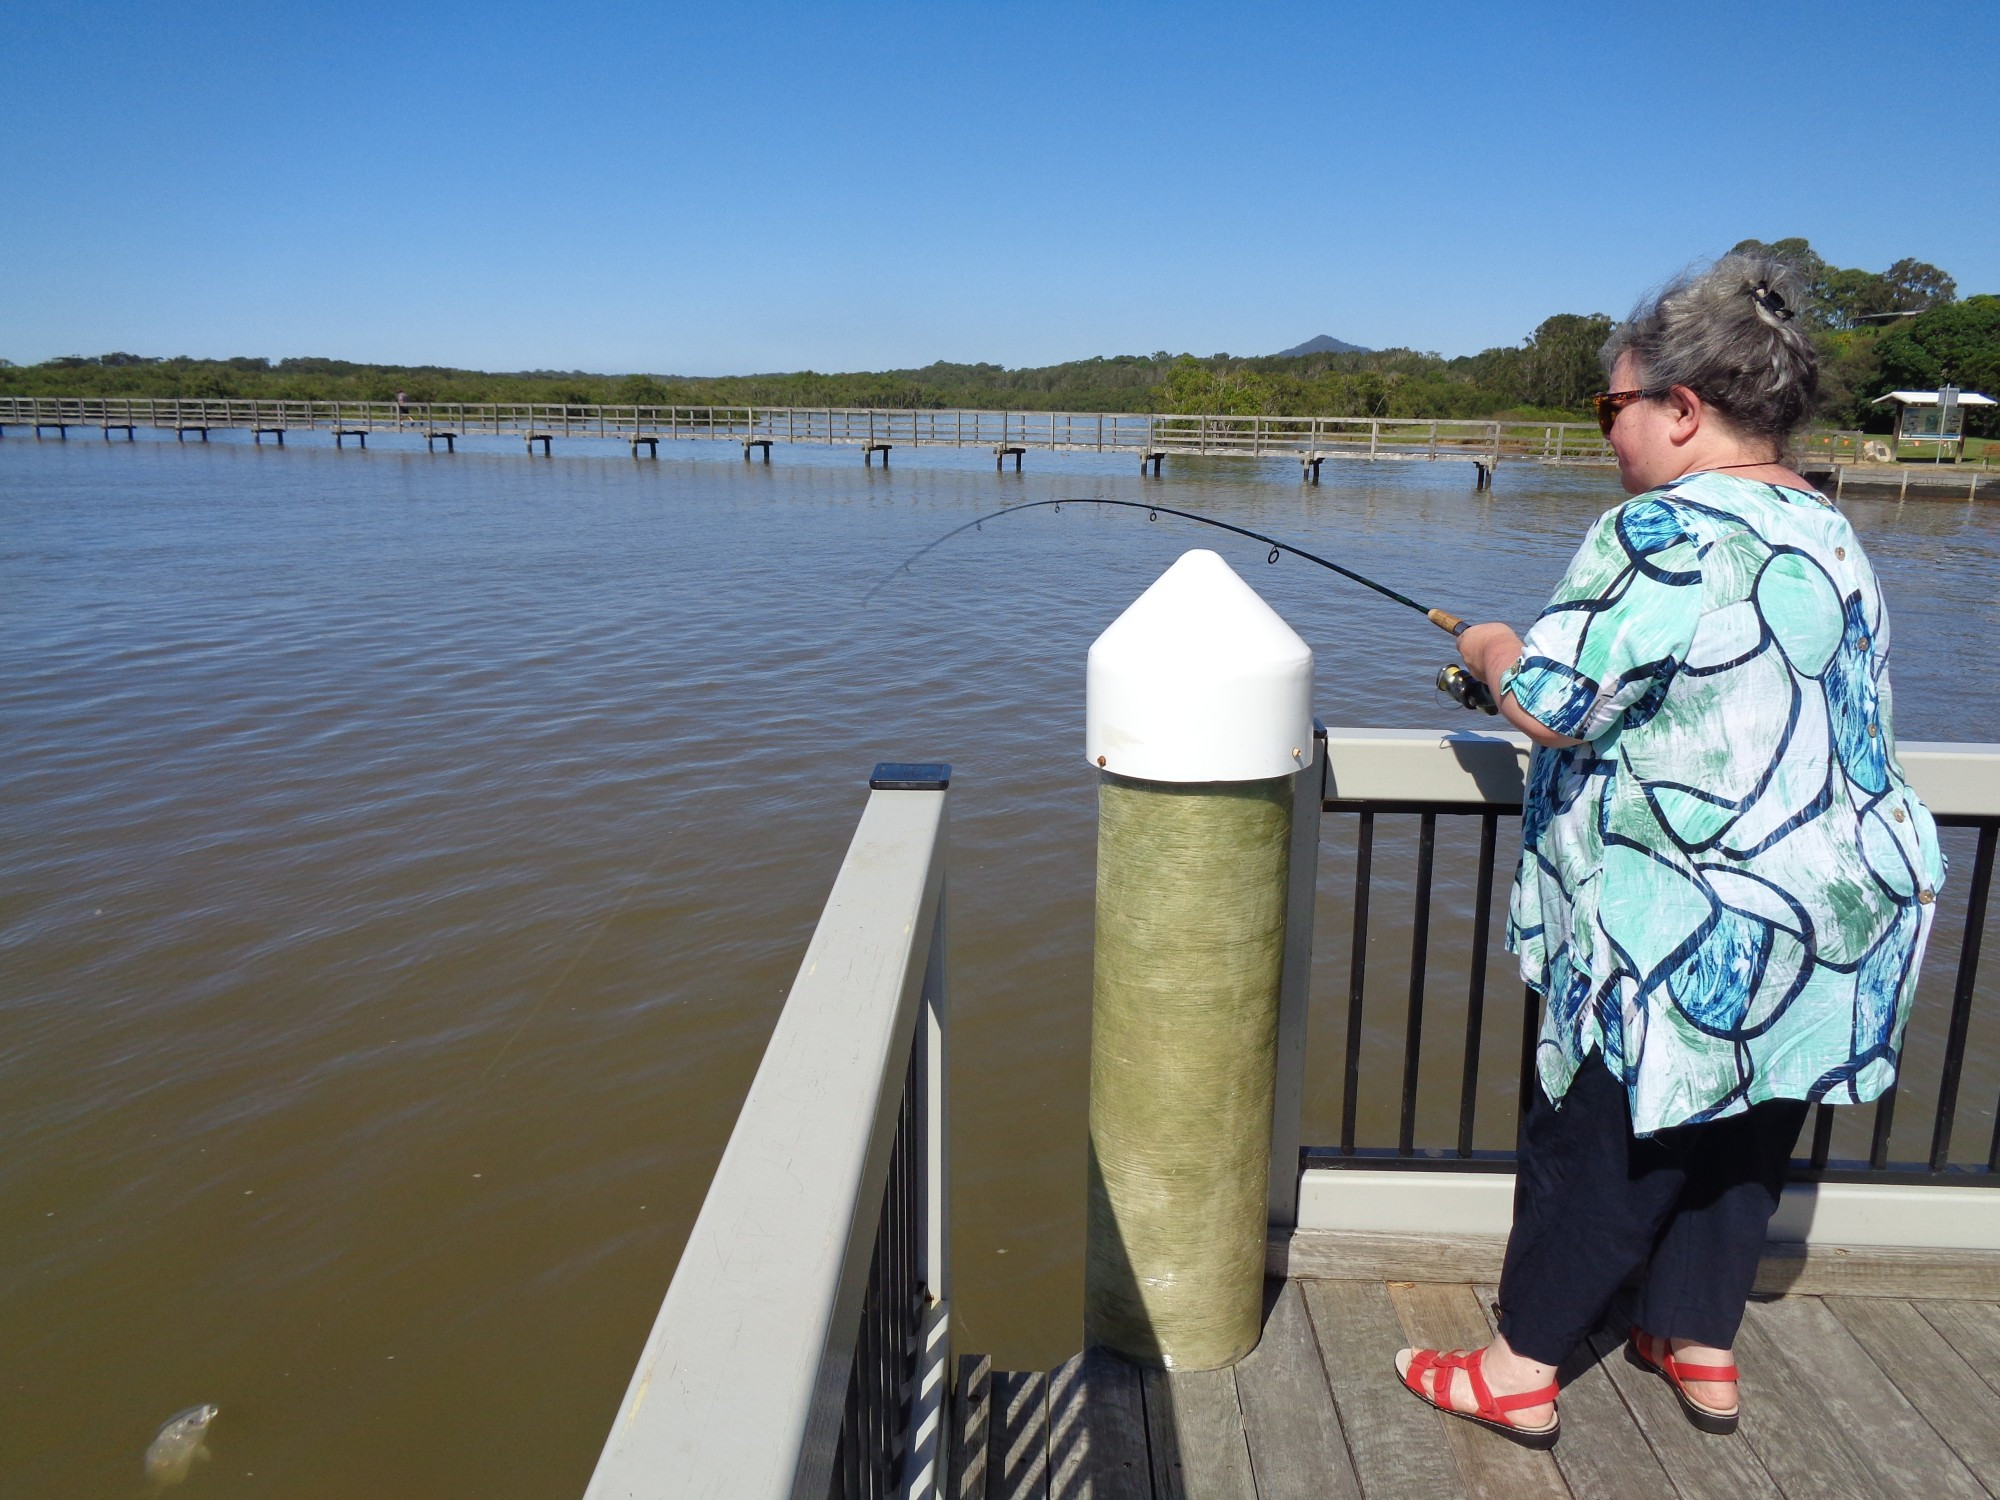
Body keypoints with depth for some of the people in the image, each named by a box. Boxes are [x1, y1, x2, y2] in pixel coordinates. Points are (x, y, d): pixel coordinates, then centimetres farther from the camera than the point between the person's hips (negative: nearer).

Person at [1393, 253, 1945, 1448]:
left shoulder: (1667, 530, -19)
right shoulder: (1831, 534, 10)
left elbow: (1548, 705, -23)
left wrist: (1492, 648, -1)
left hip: (1689, 933, -8)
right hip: (1837, 921, 9)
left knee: (1596, 1143, 6)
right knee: (1741, 1142, 20)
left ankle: (1521, 1372, 20)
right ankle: (1702, 1349, 36)